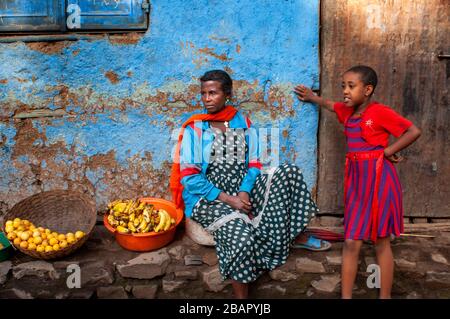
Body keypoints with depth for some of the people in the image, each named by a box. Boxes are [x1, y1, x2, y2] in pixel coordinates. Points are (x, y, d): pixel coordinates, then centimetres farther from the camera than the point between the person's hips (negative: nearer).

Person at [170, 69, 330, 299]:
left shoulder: (244, 124, 7)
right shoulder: (194, 129, -4)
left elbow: (253, 165, 5)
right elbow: (189, 177, -11)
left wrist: (244, 192, -15)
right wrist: (228, 199, -18)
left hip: (242, 191, 4)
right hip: (207, 198, -4)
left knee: (289, 172, -13)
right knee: (241, 234, -33)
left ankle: (298, 236, 3)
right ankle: (240, 293, -13)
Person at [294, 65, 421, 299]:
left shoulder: (381, 112, -12)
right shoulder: (347, 111, 8)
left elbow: (414, 131, -15)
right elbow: (329, 104, 30)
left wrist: (389, 150, -13)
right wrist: (312, 97, 37)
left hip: (378, 178, -6)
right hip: (356, 178, 6)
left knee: (381, 242, 6)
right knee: (350, 242, 5)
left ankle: (385, 296, 21)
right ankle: (346, 296, 14)